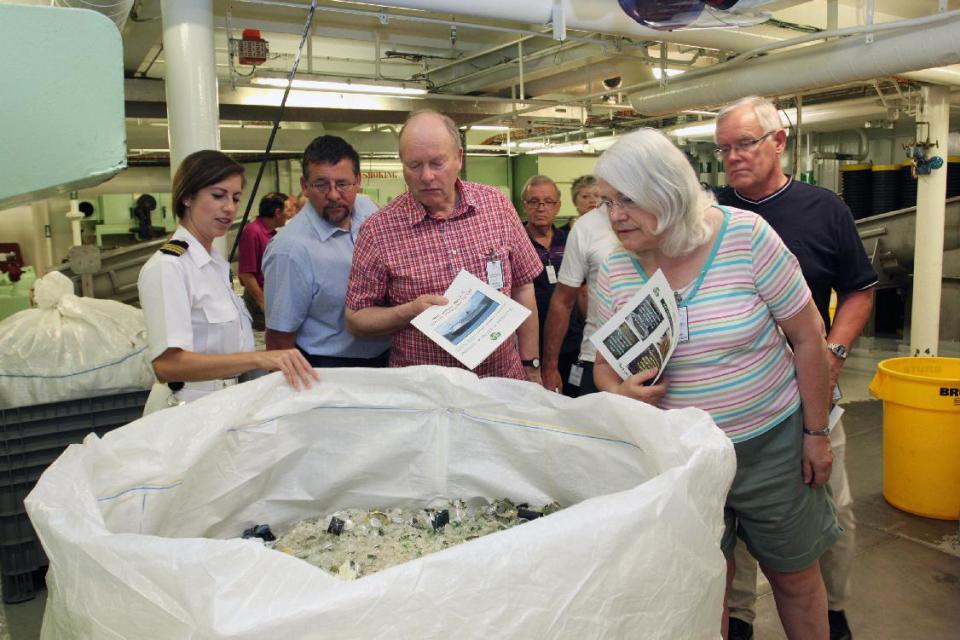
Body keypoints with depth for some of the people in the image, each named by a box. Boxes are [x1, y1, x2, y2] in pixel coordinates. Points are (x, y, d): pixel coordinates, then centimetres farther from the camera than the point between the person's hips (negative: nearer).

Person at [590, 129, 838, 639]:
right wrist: (618, 392, -20)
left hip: (773, 442, -1)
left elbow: (808, 336, -8)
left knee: (796, 579, 17)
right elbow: (605, 364, 3)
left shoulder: (746, 236, -16)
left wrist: (816, 433, -4)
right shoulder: (614, 271, -7)